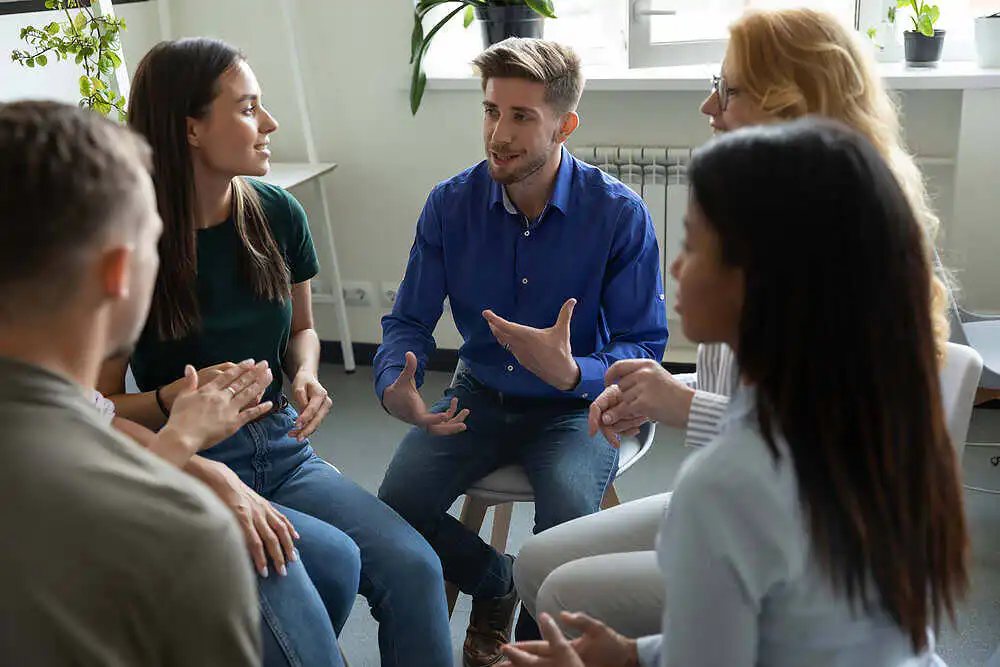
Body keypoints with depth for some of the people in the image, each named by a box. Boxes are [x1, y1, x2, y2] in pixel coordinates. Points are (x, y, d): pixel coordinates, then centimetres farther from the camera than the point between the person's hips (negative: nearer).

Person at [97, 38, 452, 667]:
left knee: (413, 566, -20)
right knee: (330, 560, -30)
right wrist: (177, 397, -25)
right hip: (185, 468, -4)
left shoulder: (276, 214, 1)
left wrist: (306, 375, -2)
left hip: (281, 448, 4)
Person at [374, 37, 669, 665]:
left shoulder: (620, 214, -15)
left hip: (574, 407, -3)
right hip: (480, 397, 3)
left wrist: (572, 372, -36)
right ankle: (495, 580, 17)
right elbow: (410, 320, 0)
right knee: (396, 509, -19)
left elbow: (645, 347, -14)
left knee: (567, 520, -32)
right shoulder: (450, 205, -6)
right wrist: (395, 386, -24)